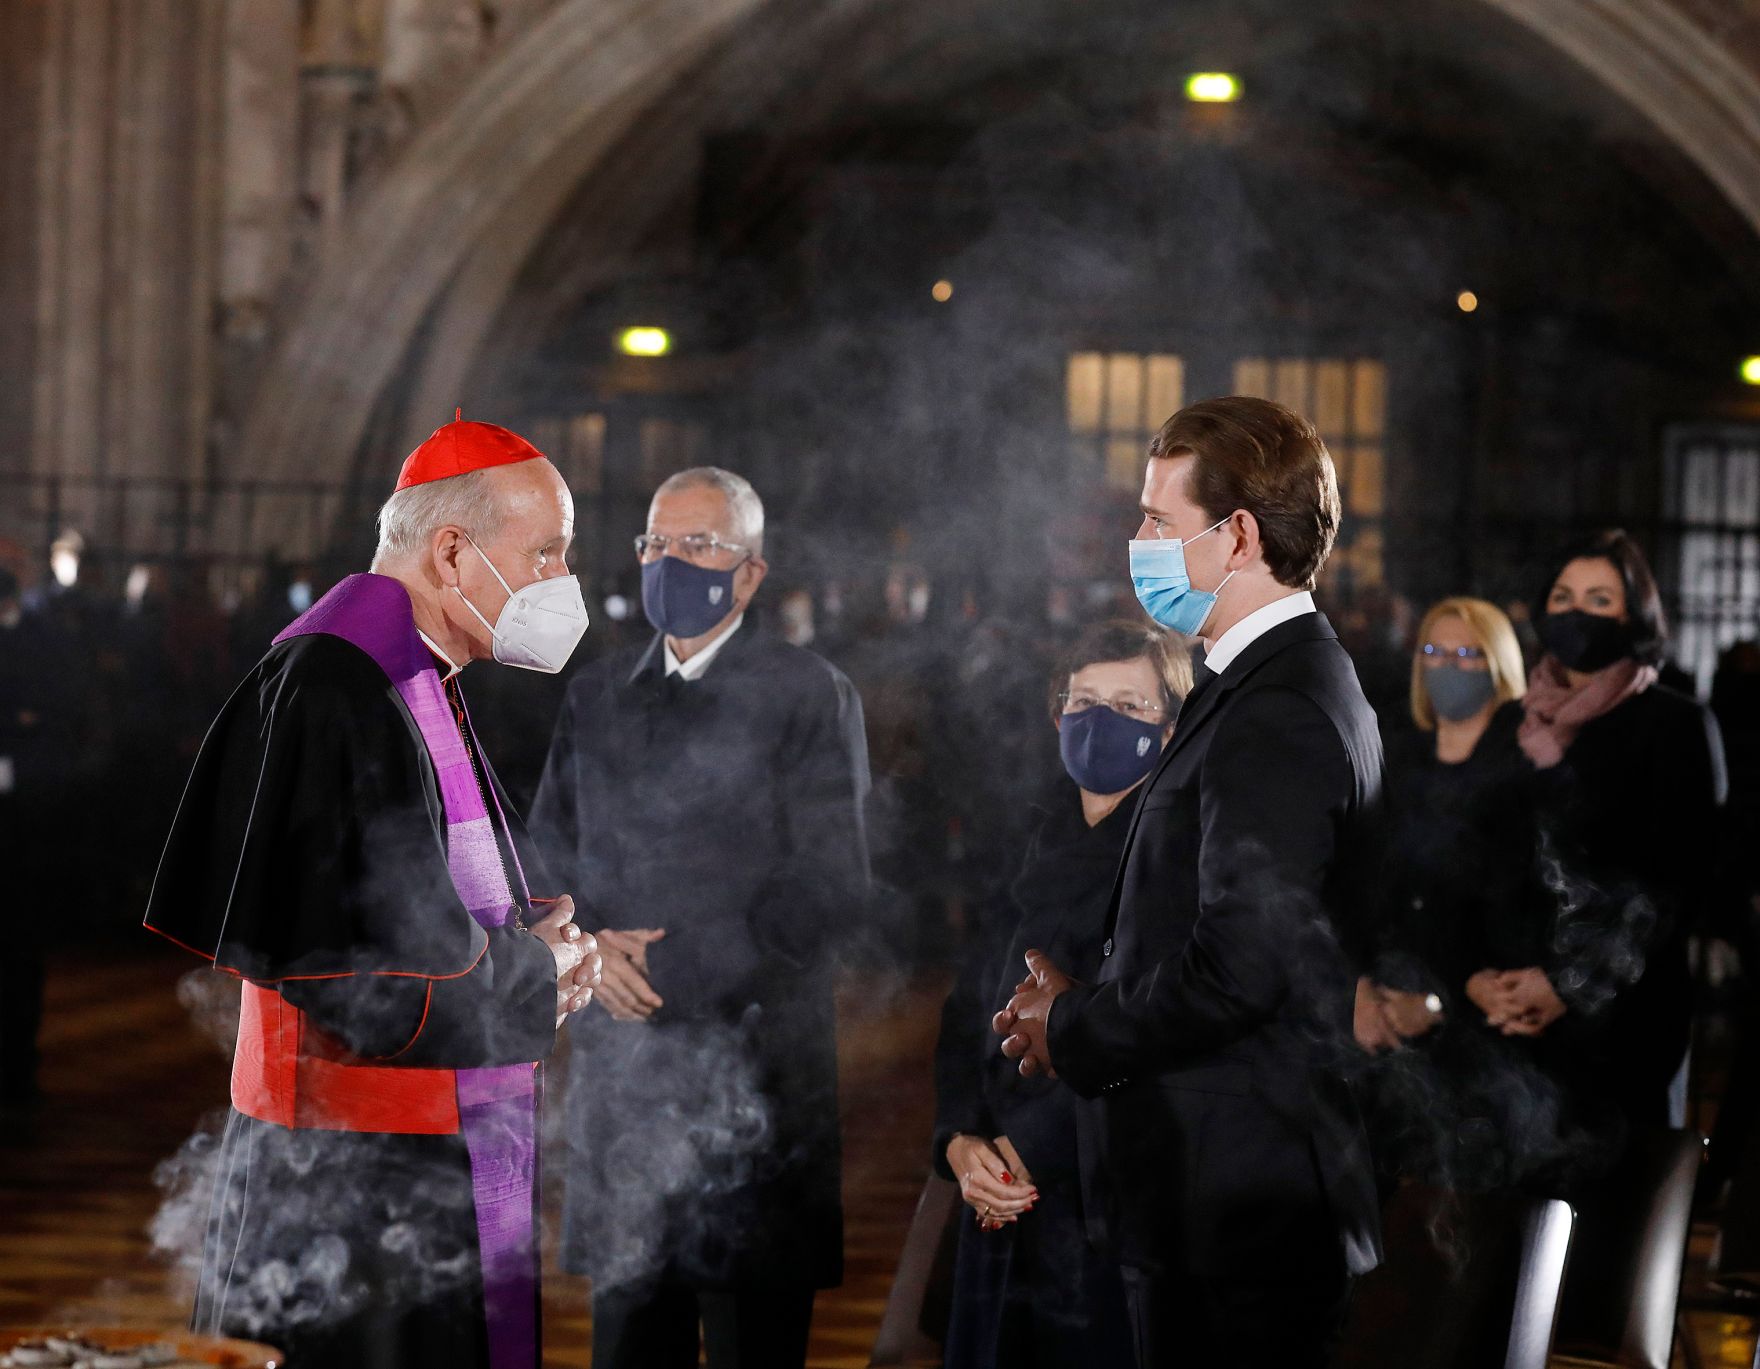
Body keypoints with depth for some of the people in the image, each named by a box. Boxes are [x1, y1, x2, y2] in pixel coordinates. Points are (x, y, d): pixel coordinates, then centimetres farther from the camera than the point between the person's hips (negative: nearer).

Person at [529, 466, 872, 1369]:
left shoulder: (809, 697, -1)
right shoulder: (596, 693, 15)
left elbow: (831, 885, -8)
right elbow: (547, 852, 15)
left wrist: (676, 966, -12)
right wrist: (591, 947, -6)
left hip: (751, 1072, -4)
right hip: (617, 1070, 5)